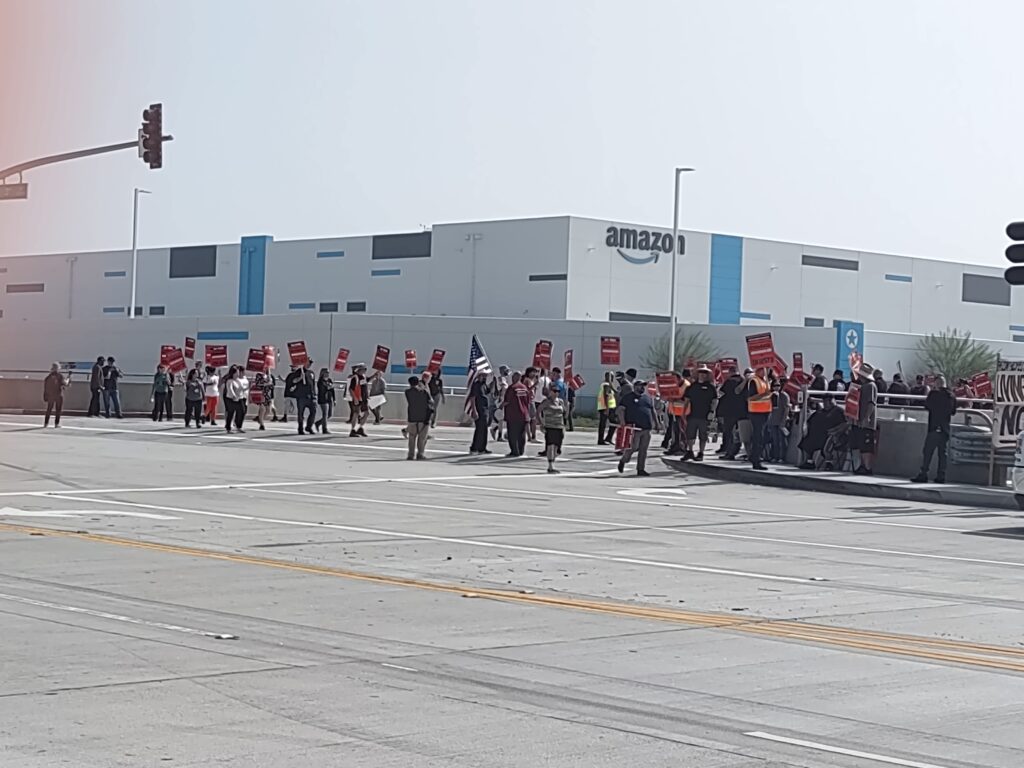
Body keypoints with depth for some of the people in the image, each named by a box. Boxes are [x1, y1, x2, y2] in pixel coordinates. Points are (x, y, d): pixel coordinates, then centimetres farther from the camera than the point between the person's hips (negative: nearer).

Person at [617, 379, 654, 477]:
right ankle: (623, 461, 17)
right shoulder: (627, 397, 0)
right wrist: (622, 422, -16)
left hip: (646, 428, 6)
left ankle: (641, 469, 9)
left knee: (643, 450, 4)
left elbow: (652, 410, 26)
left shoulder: (648, 398, 18)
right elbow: (621, 409, -5)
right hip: (634, 428, -6)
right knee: (633, 447, -10)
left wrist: (653, 421, 16)